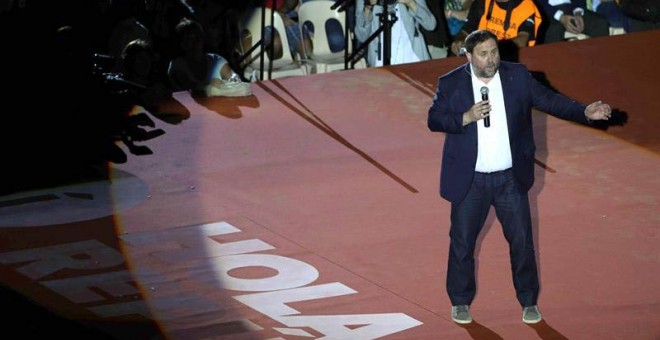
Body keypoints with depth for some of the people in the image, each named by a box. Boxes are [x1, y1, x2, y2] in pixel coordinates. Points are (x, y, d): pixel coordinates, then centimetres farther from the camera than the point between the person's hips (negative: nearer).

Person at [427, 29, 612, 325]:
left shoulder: (518, 76, -2)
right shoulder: (451, 83, -5)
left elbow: (548, 100, -4)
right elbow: (434, 120, -5)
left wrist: (585, 112, -17)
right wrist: (466, 117, -21)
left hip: (510, 178, 1)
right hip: (470, 179, -1)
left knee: (522, 240, 4)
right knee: (462, 242, 7)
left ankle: (529, 302, 19)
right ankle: (460, 302, 23)